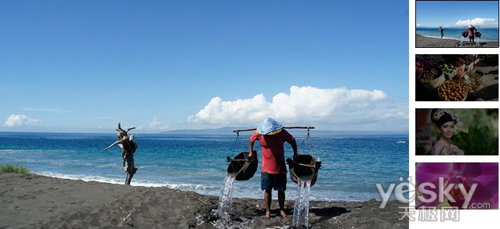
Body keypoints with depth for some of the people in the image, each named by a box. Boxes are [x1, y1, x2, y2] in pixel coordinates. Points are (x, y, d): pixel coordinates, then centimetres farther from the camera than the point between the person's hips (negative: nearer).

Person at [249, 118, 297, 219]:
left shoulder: (282, 133, -11)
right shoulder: (259, 134, -11)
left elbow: (292, 141, 6)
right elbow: (251, 139, 10)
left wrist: (295, 154, 3)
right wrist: (251, 152, 11)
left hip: (280, 168, 0)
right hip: (266, 168, 0)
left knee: (281, 190, 7)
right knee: (267, 190, 3)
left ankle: (281, 209, 23)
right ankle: (268, 210, 15)